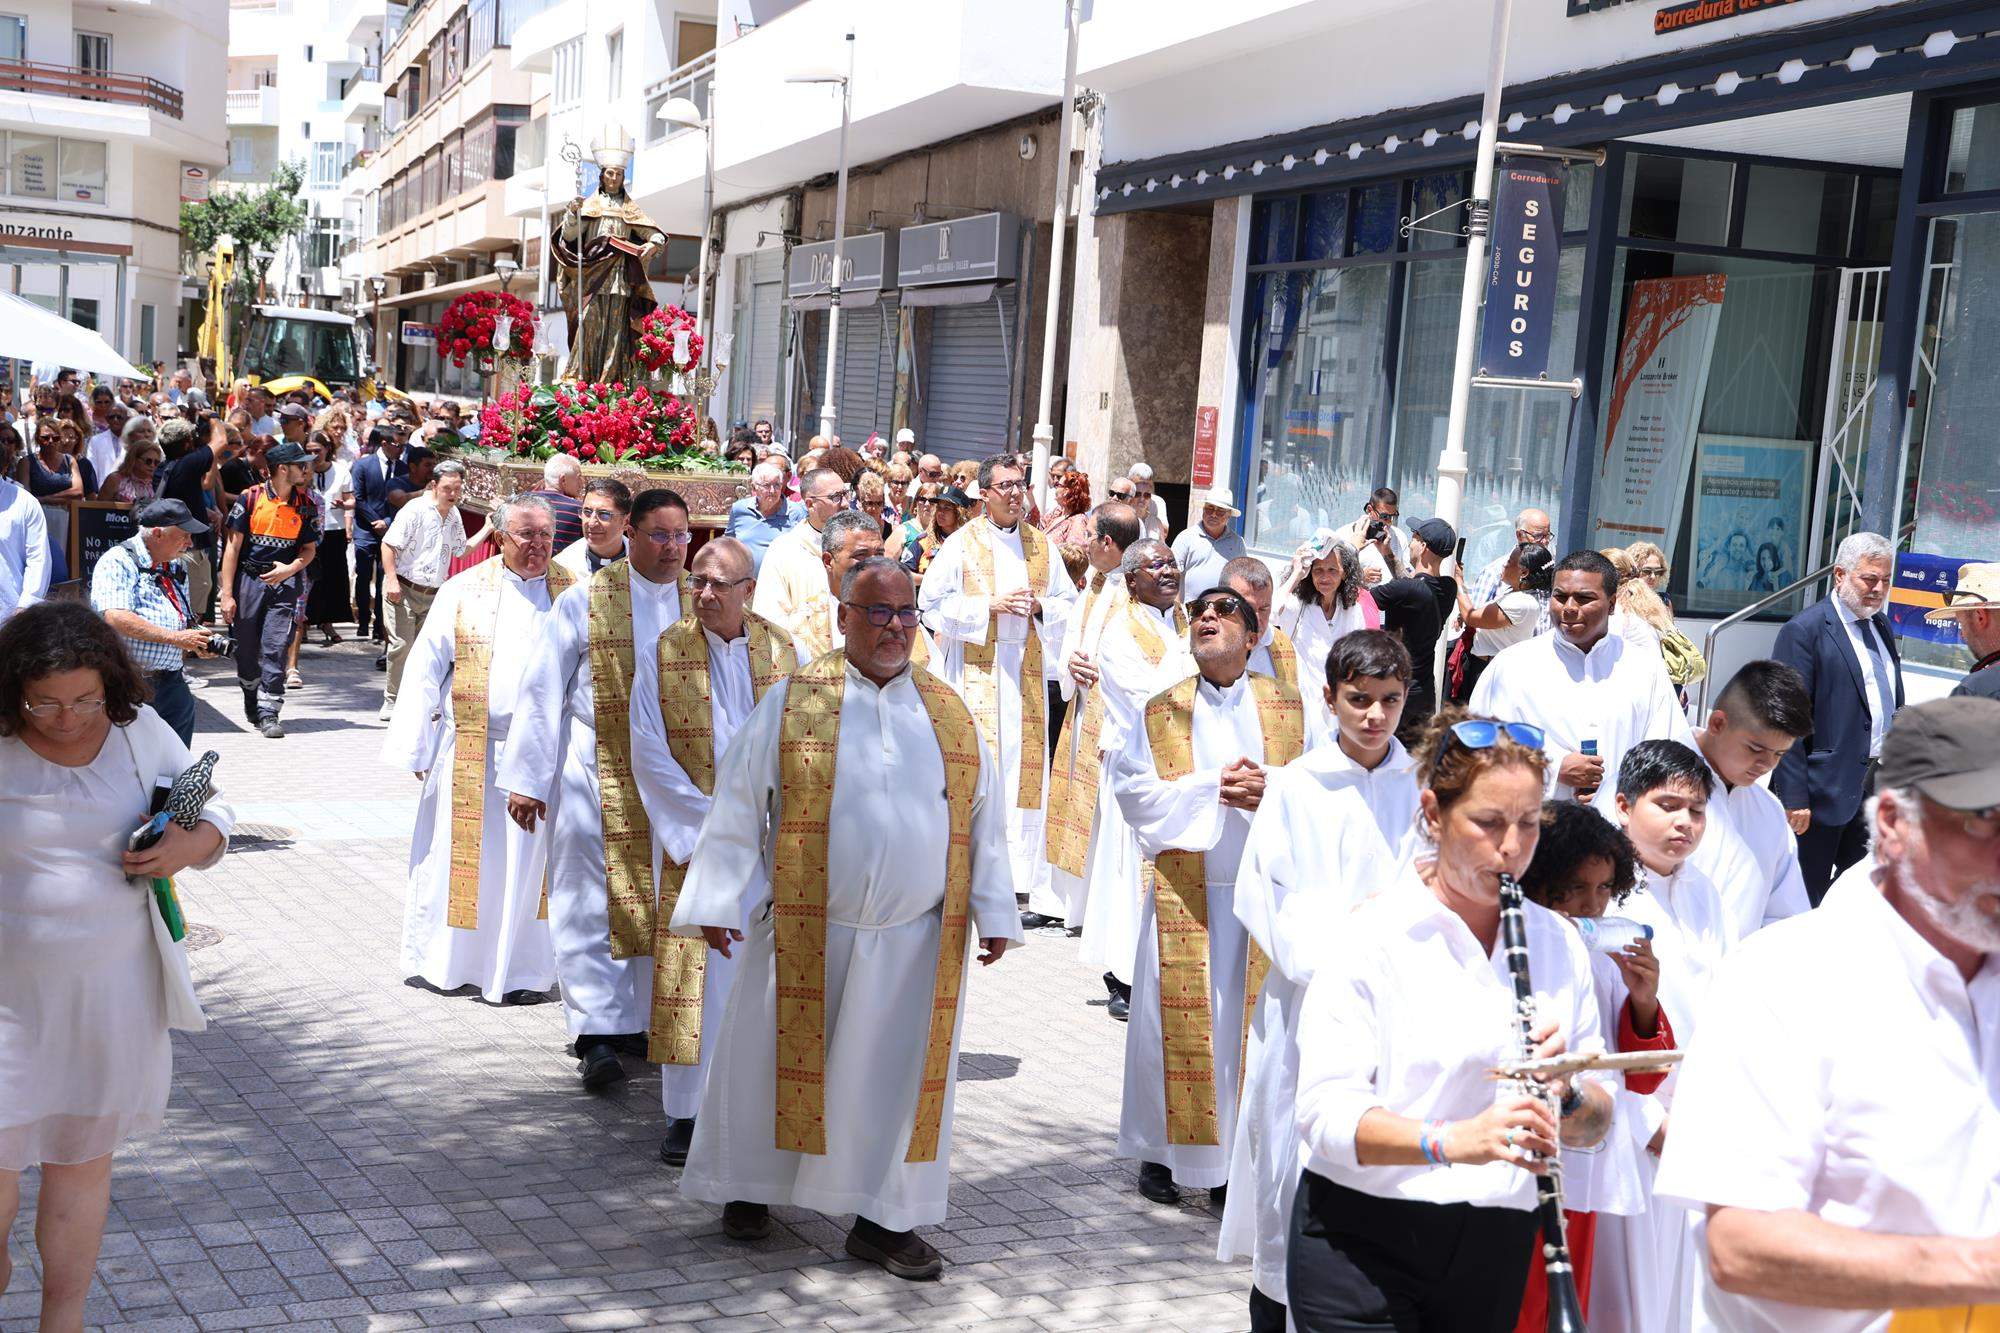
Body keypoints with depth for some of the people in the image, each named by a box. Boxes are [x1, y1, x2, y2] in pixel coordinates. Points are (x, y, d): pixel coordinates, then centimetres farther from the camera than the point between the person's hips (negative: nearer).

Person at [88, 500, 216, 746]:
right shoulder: (118, 562, -6)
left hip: (170, 678, 7)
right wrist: (176, 638, -19)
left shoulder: (175, 567, 19)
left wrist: (197, 643, 4)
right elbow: (115, 618, -20)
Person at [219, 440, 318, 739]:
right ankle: (252, 700, 31)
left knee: (275, 649, -9)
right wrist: (227, 595, -6)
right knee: (246, 649, 8)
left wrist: (291, 568, -11)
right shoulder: (251, 498, -4)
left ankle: (269, 713, -6)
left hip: (285, 583, 1)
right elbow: (233, 546, -2)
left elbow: (309, 548, 11)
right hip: (249, 580, -1)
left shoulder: (305, 504, 4)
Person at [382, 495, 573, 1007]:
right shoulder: (463, 592, 4)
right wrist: (414, 747, 0)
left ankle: (519, 970, 14)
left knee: (529, 861, 4)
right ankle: (444, 961, 21)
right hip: (470, 751, 0)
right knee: (463, 857, 6)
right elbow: (426, 668, 4)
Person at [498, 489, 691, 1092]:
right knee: (592, 900, -4)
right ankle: (597, 1032, -2)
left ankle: (635, 1019, 21)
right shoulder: (586, 600, -4)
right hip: (595, 775, -3)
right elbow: (542, 689, -2)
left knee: (652, 899, 9)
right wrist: (526, 778, -5)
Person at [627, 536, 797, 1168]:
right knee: (695, 968, -3)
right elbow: (649, 749, -6)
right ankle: (686, 1112, 6)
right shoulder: (666, 651, -2)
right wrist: (710, 817, -11)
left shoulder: (781, 650, 4)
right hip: (692, 837, -2)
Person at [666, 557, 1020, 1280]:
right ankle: (749, 1187, 30)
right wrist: (719, 901, -7)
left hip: (914, 938, 2)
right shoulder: (792, 701, -1)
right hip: (804, 929, -2)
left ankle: (883, 1219, 18)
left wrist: (992, 914, 3)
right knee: (778, 1059, 9)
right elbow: (737, 805, -2)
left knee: (897, 1072, 6)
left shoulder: (949, 713, 7)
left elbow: (984, 817, 8)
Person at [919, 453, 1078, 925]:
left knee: (1025, 761, 1)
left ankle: (1024, 874, 5)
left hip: (1027, 671, 3)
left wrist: (1039, 607, -6)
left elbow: (1068, 601, 15)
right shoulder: (962, 543, 1)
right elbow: (932, 602, -3)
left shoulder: (1041, 545, 12)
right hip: (976, 669, -3)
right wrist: (992, 606, -12)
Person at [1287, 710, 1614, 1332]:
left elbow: (1595, 1124, 6)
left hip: (1496, 1251, 4)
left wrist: (1565, 1095, -16)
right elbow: (1326, 1112, -19)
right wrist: (1453, 1140, -34)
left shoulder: (1557, 943, 5)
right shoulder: (1373, 935, -9)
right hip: (1362, 1245, -4)